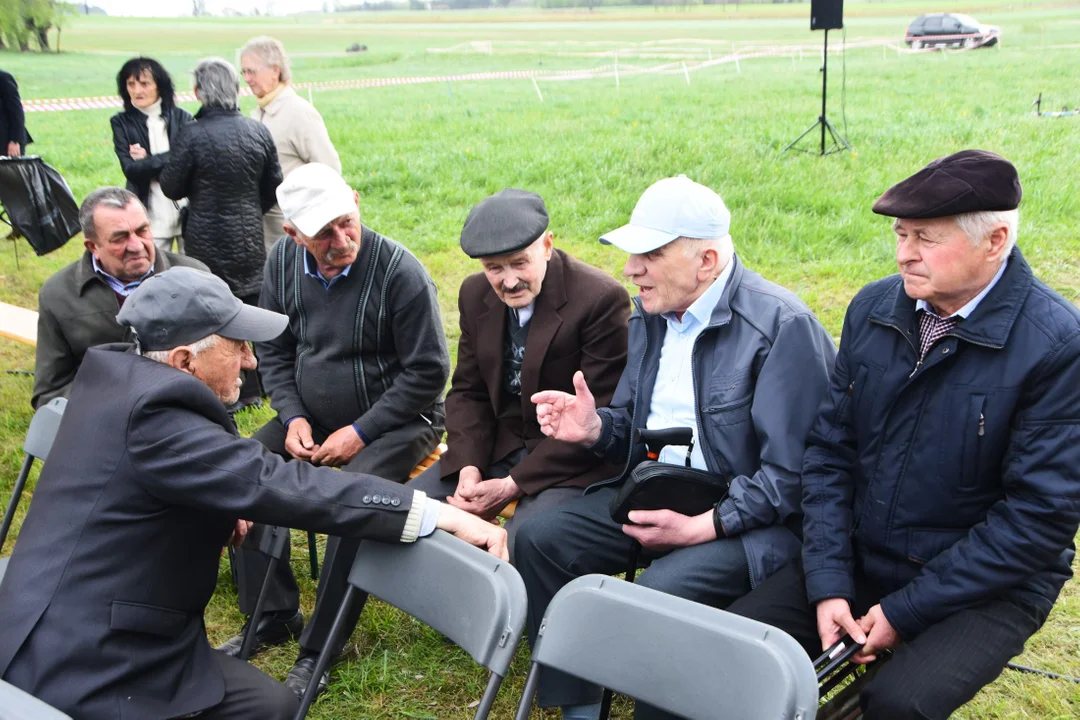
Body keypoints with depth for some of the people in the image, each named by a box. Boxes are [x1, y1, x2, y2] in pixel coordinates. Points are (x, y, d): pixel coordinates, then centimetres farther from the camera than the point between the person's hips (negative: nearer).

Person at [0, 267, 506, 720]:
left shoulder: (111, 371, 2)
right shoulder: (154, 414, -28)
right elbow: (281, 485, -33)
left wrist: (213, 509, 3)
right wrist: (440, 514, -32)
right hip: (84, 665, -9)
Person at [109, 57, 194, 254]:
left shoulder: (182, 118, 2)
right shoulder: (121, 123, 2)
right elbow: (131, 170, -8)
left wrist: (148, 160, -10)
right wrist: (170, 158, -14)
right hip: (151, 217, 0)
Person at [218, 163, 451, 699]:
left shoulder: (399, 271, -21)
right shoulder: (283, 261, -4)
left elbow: (427, 372, -17)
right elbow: (274, 349, 7)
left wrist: (361, 433, -17)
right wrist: (293, 418, -7)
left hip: (396, 422, -6)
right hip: (313, 417, 6)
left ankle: (321, 645, -8)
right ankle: (274, 615, 8)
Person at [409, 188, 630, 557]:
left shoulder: (601, 299, -18)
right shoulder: (476, 294, 3)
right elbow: (467, 391, 9)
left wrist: (514, 485, -19)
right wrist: (467, 468, -10)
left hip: (573, 460, -6)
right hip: (498, 445, 7)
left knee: (519, 550, -30)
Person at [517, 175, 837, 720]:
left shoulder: (782, 326, -17)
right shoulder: (650, 314, 8)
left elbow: (790, 473, -19)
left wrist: (700, 528, -22)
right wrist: (595, 429, -7)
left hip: (748, 517, -7)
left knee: (660, 592, -33)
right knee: (538, 539, -8)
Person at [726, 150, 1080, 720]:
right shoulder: (873, 308, -1)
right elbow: (830, 451, 2)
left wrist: (904, 612, -16)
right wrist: (828, 585, -8)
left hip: (984, 586, -4)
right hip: (858, 560, 4)